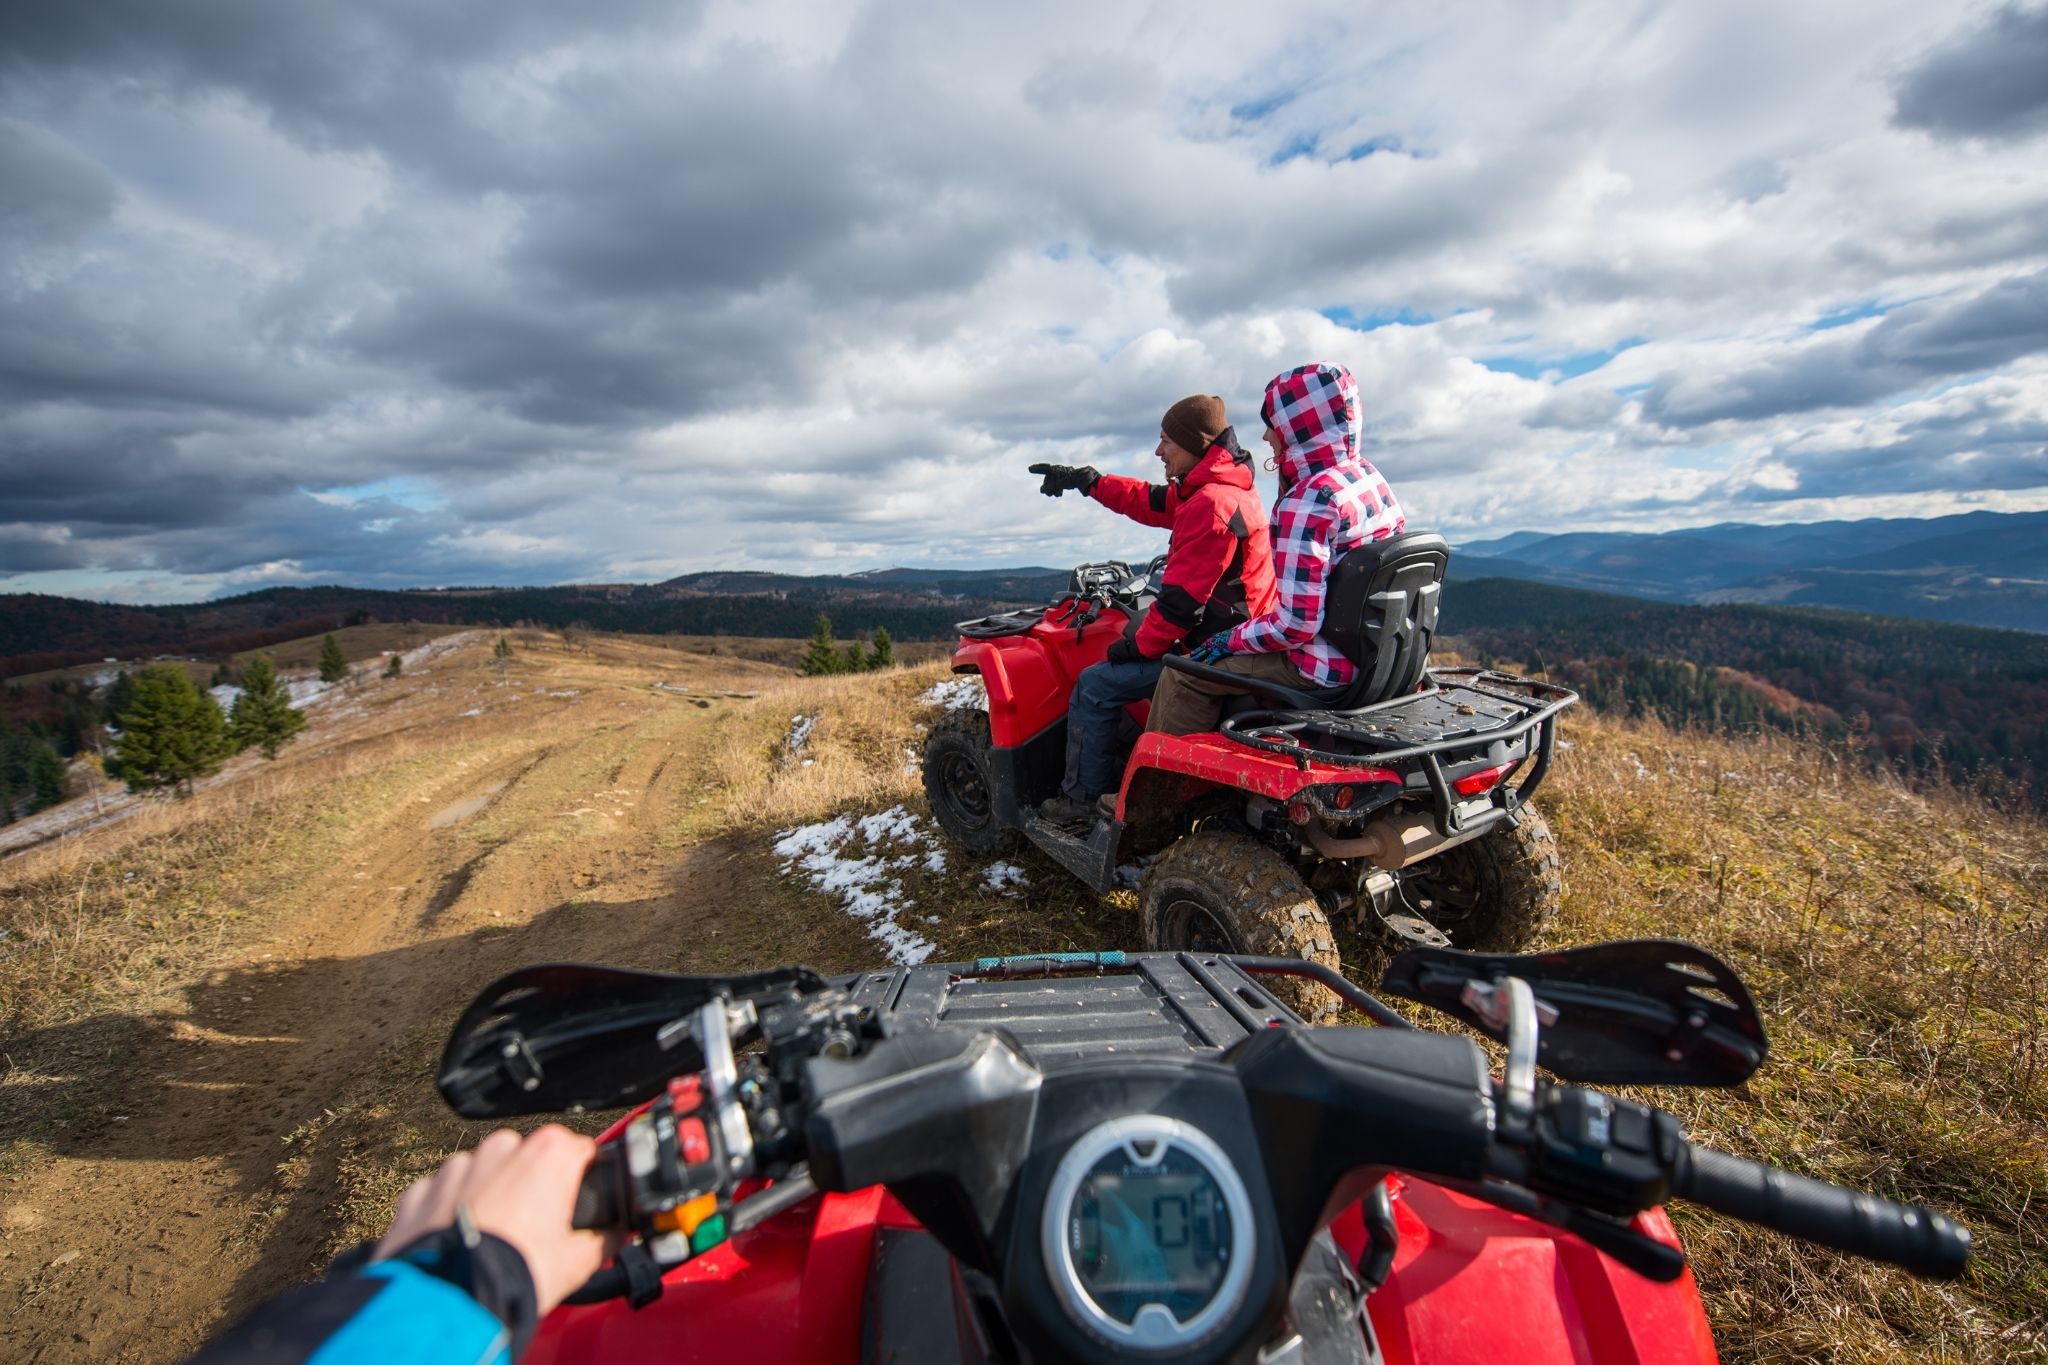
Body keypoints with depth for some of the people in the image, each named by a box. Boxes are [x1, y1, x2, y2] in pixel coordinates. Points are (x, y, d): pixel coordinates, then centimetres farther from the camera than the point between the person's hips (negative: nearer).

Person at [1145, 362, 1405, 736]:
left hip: (1323, 669, -10)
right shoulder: (1369, 476, 6)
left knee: (1184, 675, -1)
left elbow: (1296, 623, -26)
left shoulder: (1308, 499, -22)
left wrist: (1230, 640, -11)